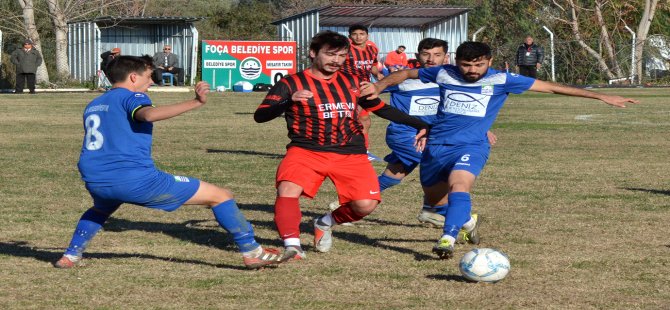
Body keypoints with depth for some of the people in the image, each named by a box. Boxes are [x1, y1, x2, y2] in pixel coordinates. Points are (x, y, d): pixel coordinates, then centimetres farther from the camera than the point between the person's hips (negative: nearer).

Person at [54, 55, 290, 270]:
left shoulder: (92, 106, 22)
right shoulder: (130, 97, -1)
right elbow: (149, 114, -25)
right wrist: (195, 103, -32)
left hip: (95, 181, 7)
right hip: (136, 179, -7)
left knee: (101, 209, 46)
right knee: (220, 196, 1)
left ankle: (70, 256, 32)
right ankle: (251, 252, -2)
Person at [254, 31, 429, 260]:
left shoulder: (352, 83, 14)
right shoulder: (291, 84, 0)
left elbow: (382, 109, 24)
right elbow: (260, 116, -11)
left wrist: (421, 126, 17)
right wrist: (289, 101, -30)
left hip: (350, 154, 3)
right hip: (306, 150, -3)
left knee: (366, 205, -14)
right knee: (288, 190, -31)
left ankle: (326, 223, 15)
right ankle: (292, 245, -31)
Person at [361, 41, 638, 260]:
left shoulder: (501, 80, -6)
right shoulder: (444, 74, 0)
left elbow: (551, 87, -4)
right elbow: (407, 74, 16)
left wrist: (600, 96, -5)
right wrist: (378, 87, -1)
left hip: (471, 146, -4)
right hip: (436, 146, 4)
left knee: (459, 184, -33)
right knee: (433, 200, 16)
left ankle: (448, 239, -41)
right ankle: (465, 220, 46)